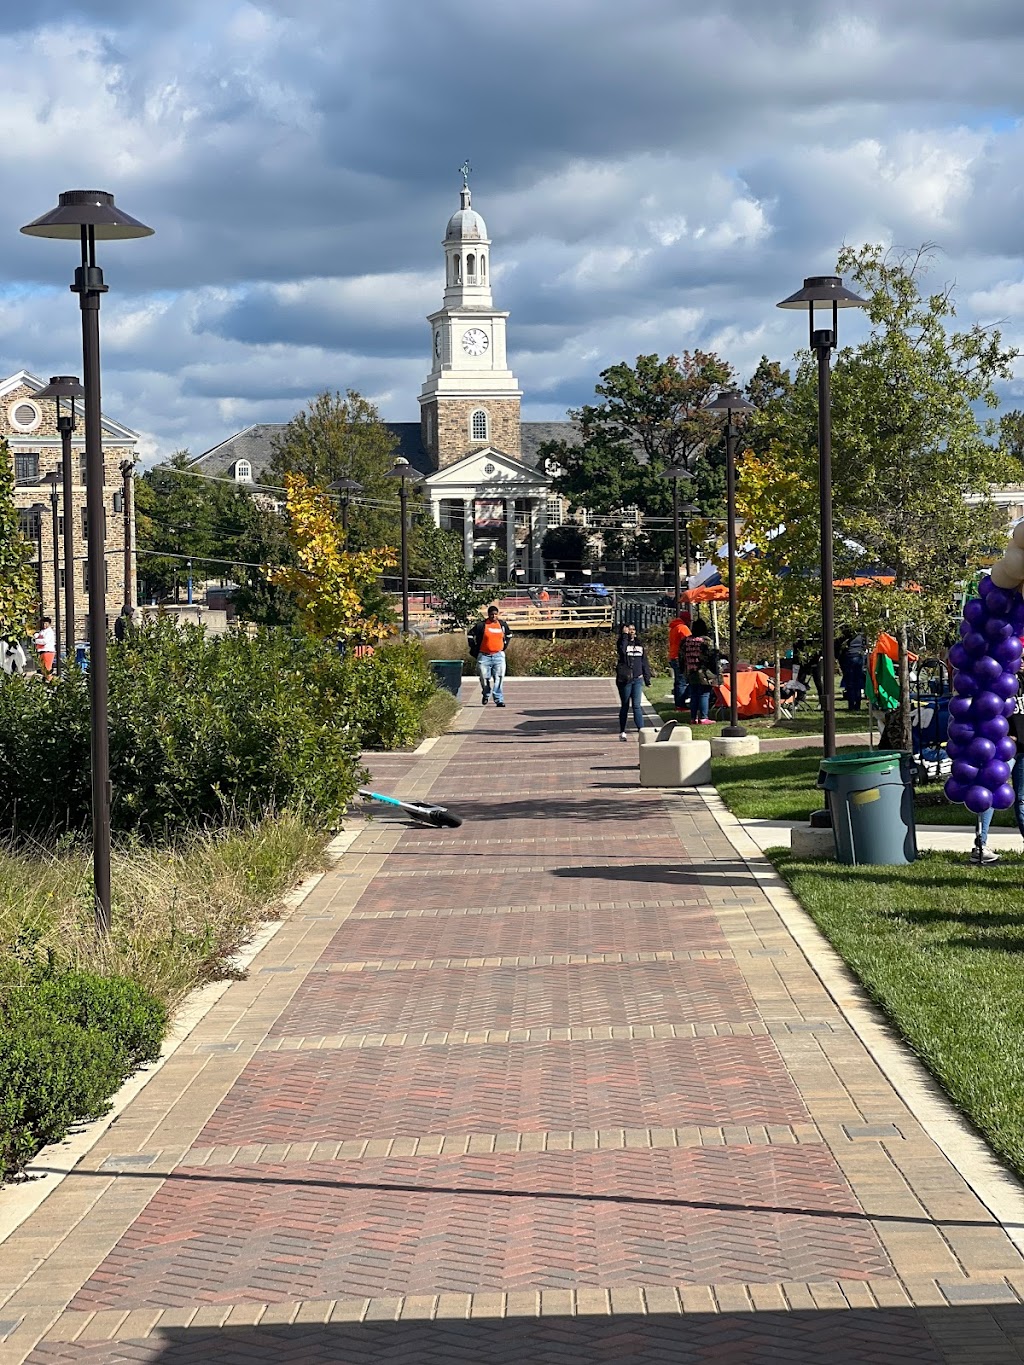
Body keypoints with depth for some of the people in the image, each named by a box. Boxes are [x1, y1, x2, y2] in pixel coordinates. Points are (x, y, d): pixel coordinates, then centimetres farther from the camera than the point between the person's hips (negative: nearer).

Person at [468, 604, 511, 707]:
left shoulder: (502, 624, 7)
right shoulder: (481, 625, -4)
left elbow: (509, 635, 26)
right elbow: (471, 635, 4)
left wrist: (505, 646, 18)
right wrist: (474, 649, 3)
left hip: (498, 655, 2)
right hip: (484, 655, -2)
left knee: (499, 678, -6)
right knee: (484, 678, 1)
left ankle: (499, 699, -5)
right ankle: (486, 694, 28)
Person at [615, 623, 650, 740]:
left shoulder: (639, 643, 10)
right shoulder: (622, 642, -1)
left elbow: (644, 661, 15)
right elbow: (622, 650, -26)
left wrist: (647, 676, 11)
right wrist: (625, 635, -19)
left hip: (637, 679, 2)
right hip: (624, 680, -2)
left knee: (637, 705, -7)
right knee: (625, 706, 7)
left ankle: (641, 730, -14)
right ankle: (622, 732, 17)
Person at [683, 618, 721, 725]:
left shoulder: (687, 641, 7)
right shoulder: (705, 641, -12)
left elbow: (683, 657, 15)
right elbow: (713, 656, -10)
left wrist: (686, 671, 25)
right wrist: (718, 671, -2)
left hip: (691, 674, 6)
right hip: (704, 674, -6)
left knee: (693, 696, 11)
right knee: (704, 695, -2)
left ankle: (693, 717, 13)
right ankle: (703, 718, -4)